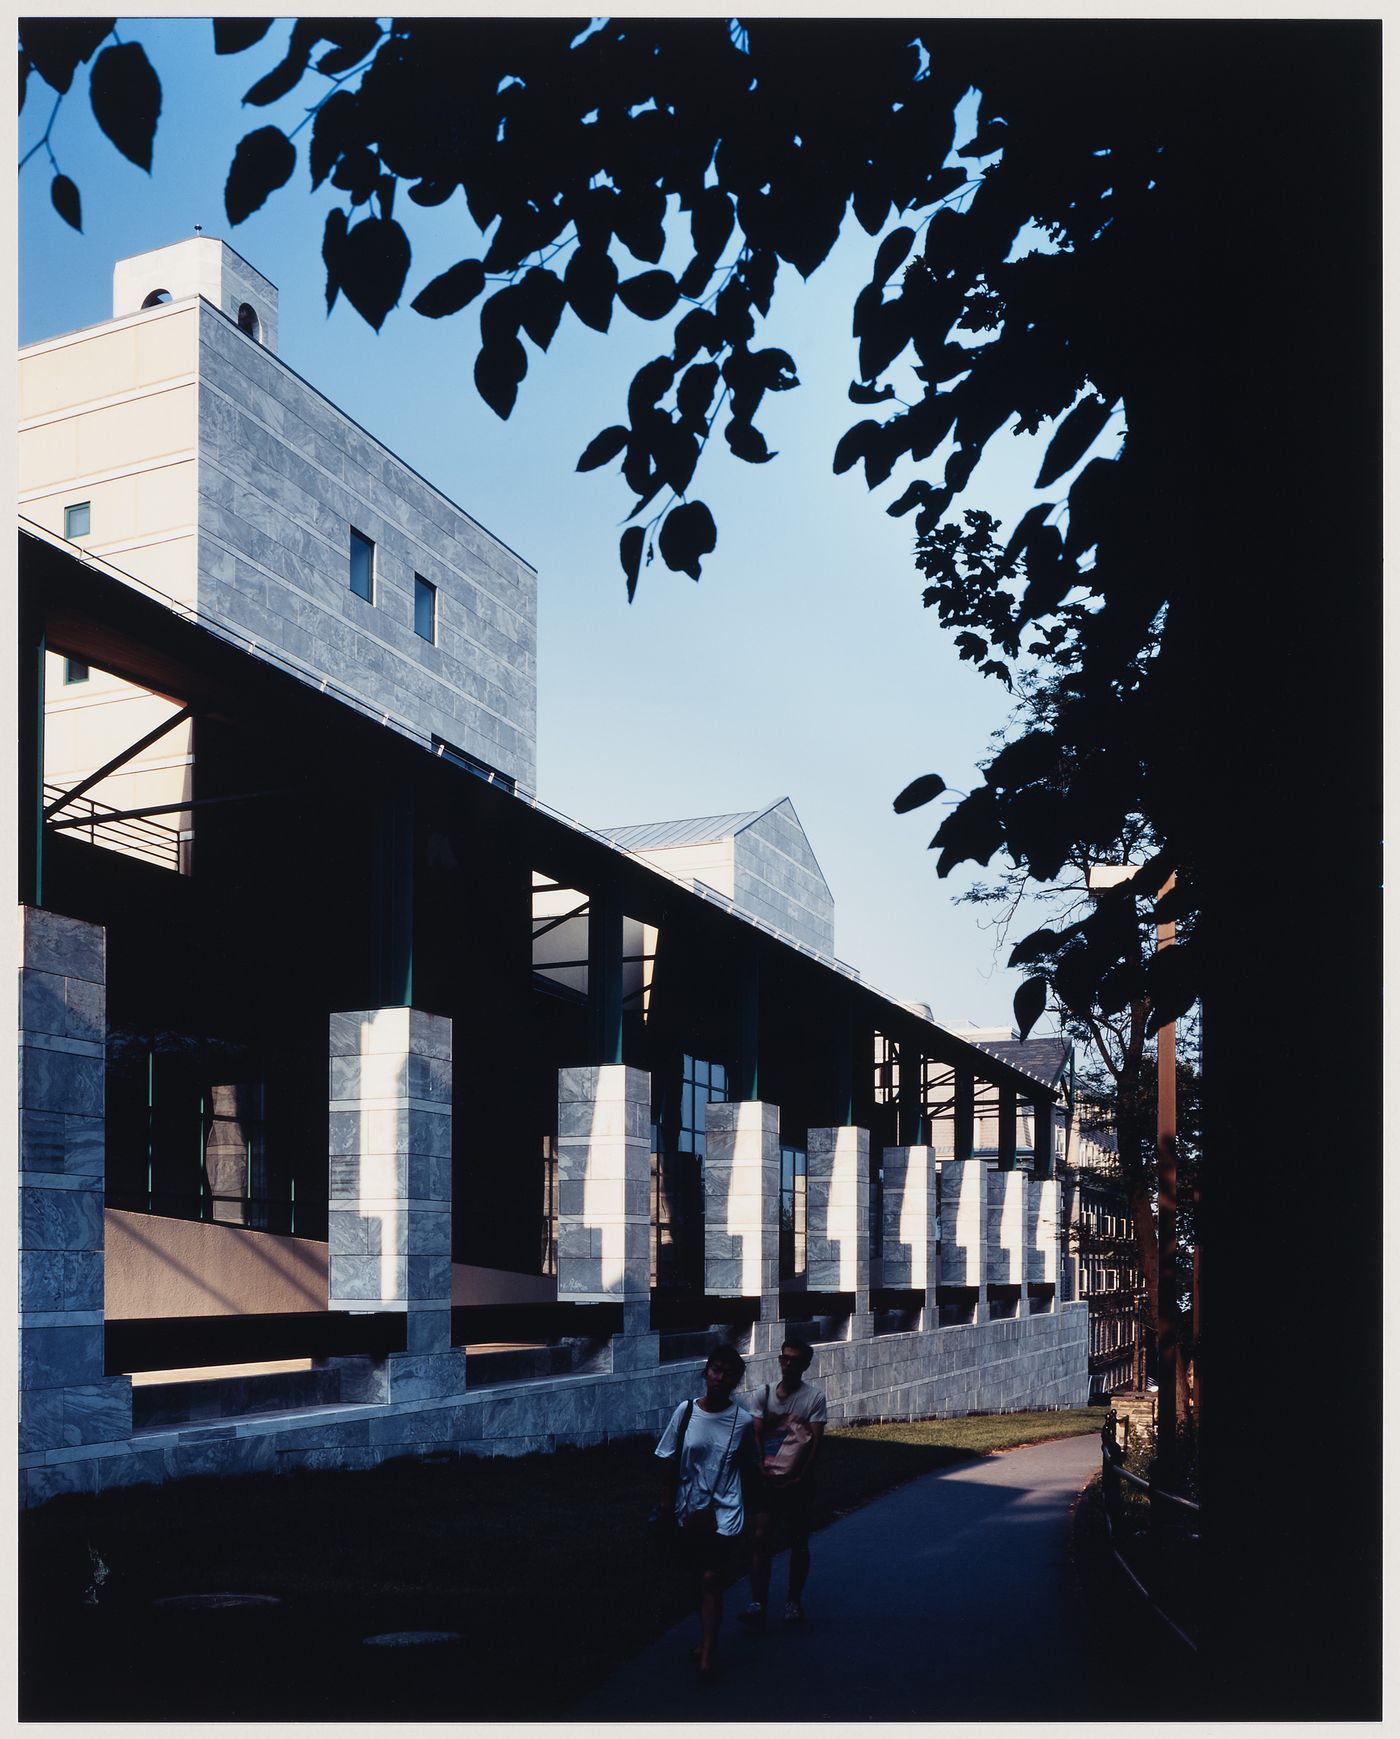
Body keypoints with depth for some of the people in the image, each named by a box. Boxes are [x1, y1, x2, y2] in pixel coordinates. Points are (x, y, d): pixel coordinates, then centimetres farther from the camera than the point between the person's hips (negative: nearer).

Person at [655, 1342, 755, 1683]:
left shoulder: (743, 1422, -9)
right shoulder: (686, 1411, -8)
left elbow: (745, 1467, 3)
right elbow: (670, 1463, -1)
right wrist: (666, 1507, 0)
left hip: (724, 1514, -2)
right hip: (689, 1511, 2)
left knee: (712, 1579, -8)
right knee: (699, 1578, 16)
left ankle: (707, 1656, 0)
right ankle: (706, 1638, 37)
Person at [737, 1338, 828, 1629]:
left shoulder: (814, 1397, -1)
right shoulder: (766, 1394, 8)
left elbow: (816, 1441, -5)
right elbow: (756, 1434, 5)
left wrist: (799, 1478, -12)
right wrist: (760, 1463, -11)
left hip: (797, 1481, -2)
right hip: (767, 1479, 2)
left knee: (798, 1542, 7)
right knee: (761, 1539, -7)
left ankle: (794, 1602, 20)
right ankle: (758, 1604, -8)